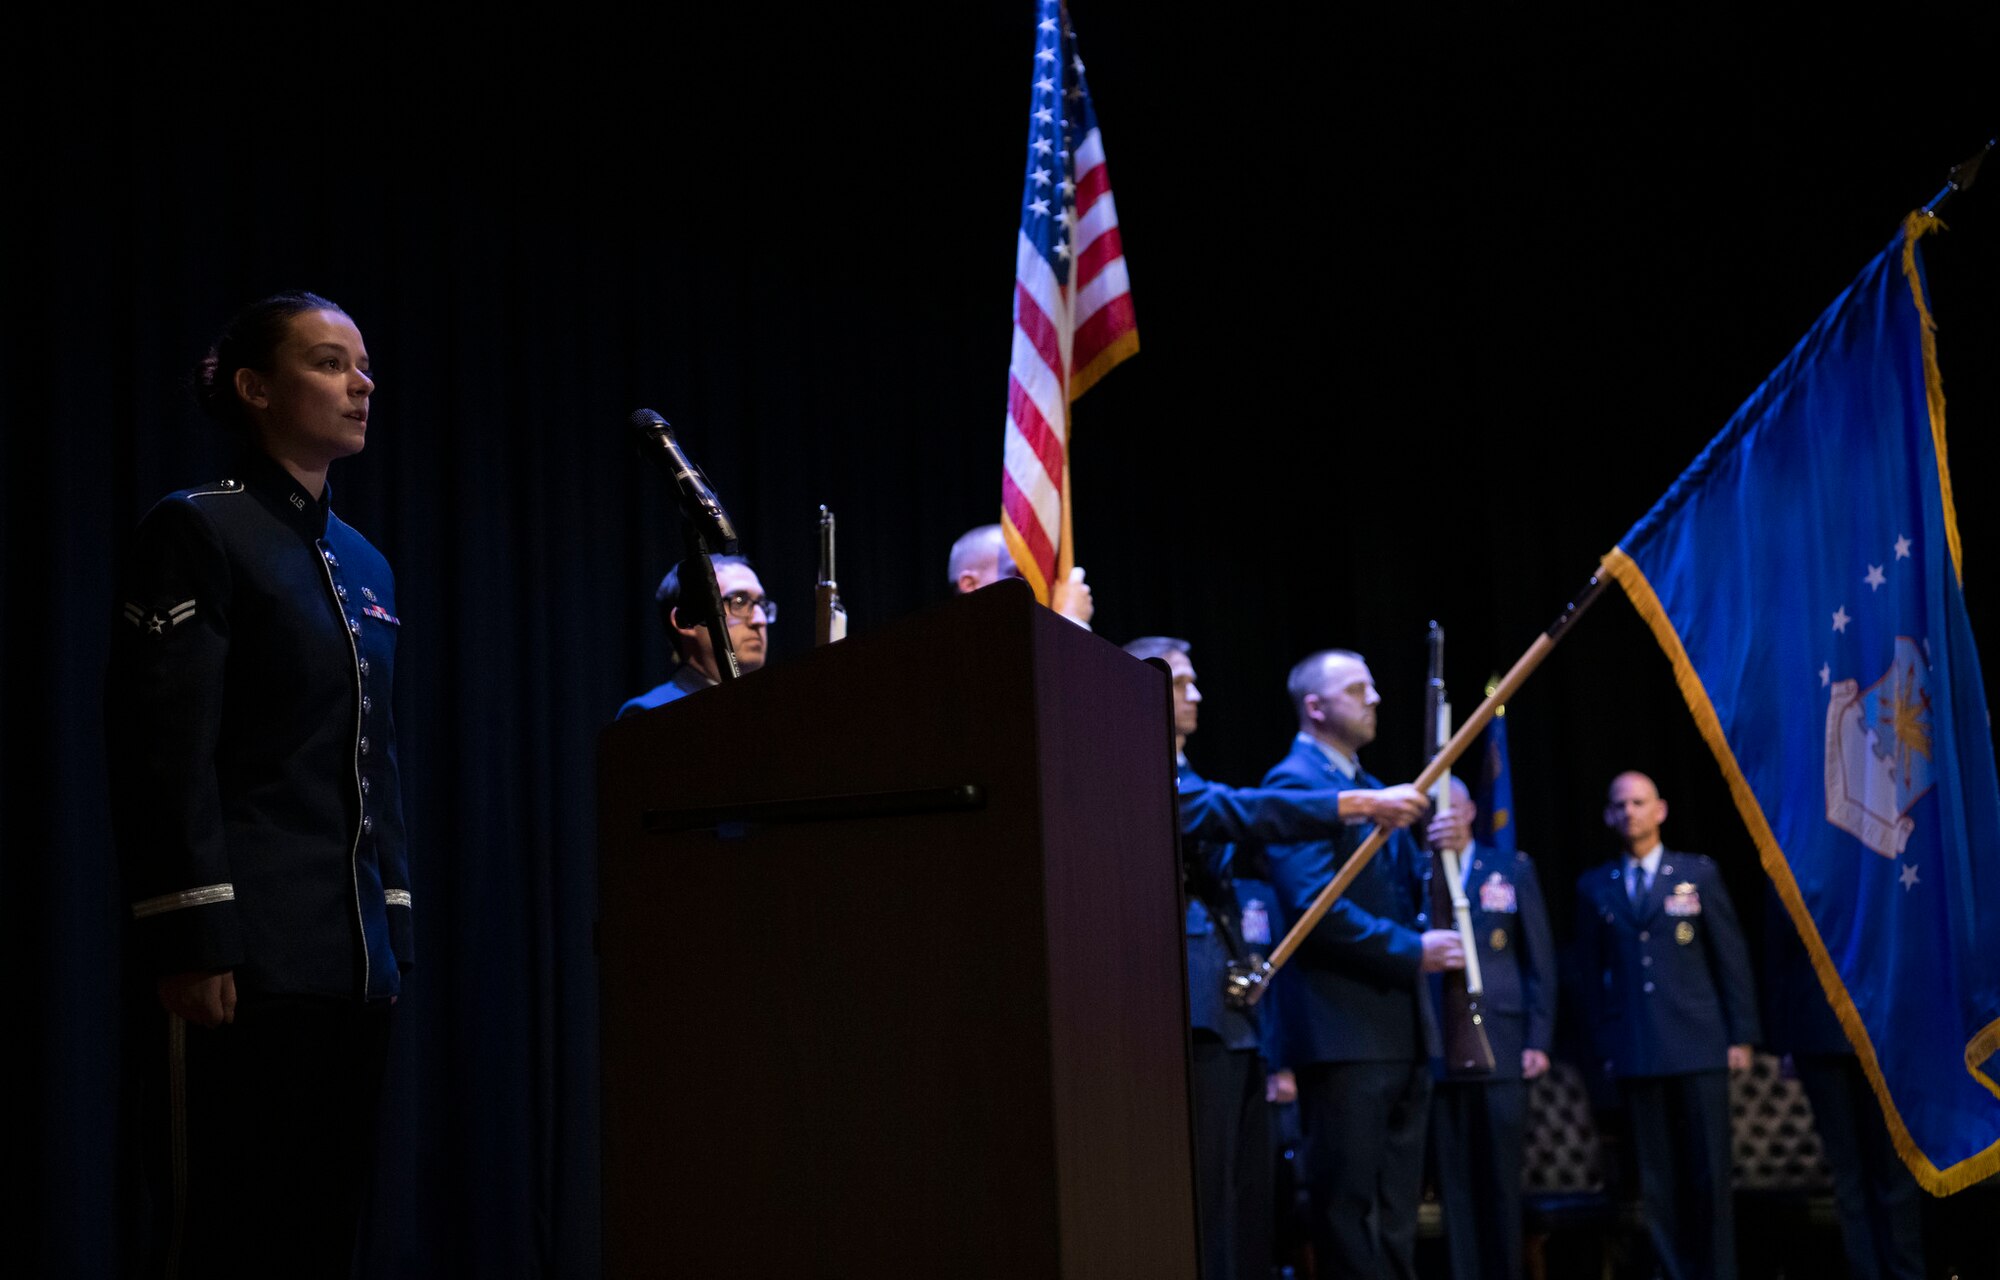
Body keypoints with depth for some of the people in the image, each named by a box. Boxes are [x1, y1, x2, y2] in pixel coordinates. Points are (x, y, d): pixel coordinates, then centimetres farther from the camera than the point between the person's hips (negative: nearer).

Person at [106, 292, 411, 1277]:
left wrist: (394, 935, 16)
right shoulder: (198, 532, -4)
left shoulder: (364, 564, 19)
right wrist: (193, 945, -18)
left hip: (355, 962, 7)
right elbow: (165, 753, -12)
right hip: (253, 959, -7)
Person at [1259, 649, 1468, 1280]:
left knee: (1397, 1204, 11)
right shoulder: (1295, 782, -9)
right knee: (1350, 1202, -4)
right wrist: (1412, 951, -18)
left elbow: (1407, 893, 17)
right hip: (1344, 1024, -9)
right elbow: (1316, 904, -19)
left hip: (1402, 1023, 9)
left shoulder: (1374, 789, 19)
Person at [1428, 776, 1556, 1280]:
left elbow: (1540, 960, 7)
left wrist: (1538, 1040, 0)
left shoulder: (1513, 870, 11)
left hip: (1501, 1045, 0)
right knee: (1453, 1182, 1)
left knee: (1502, 1180, 2)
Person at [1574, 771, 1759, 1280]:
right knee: (1656, 1179, 2)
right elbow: (1592, 972, 11)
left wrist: (1741, 1036, 0)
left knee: (1709, 1174, -3)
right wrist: (1602, 1044, 5)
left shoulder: (1698, 873, 7)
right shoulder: (1594, 888, 11)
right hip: (1636, 1054, 1)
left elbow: (1732, 957, 5)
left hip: (1698, 1046, -1)